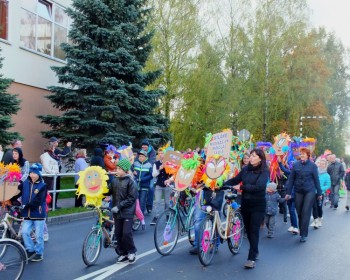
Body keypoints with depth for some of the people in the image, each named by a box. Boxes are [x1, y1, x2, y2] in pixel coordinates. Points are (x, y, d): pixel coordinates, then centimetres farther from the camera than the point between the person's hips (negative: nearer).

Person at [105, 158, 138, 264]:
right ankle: (123, 254, 21)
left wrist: (119, 206, -18)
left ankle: (132, 252, 12)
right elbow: (108, 191, 7)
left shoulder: (131, 182, -10)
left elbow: (131, 198, -14)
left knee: (127, 233, -9)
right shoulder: (115, 180, 6)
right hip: (117, 212, 5)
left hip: (127, 212, -5)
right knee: (118, 233, 8)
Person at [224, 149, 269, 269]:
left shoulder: (264, 171, -10)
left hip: (258, 205, -5)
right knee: (248, 229, 13)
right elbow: (235, 180, 6)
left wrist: (241, 187, -20)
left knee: (254, 230, -8)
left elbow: (259, 187, -21)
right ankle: (255, 252, 31)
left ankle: (251, 258, -7)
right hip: (245, 203, 5)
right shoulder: (246, 169, 5)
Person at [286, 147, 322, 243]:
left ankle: (303, 235, -1)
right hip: (298, 191, 2)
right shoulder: (295, 165, 1)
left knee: (306, 212, -5)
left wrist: (319, 193, 5)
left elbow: (316, 179, 2)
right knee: (299, 212, 8)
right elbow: (291, 179, 3)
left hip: (310, 191, -2)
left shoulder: (312, 165, -3)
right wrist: (288, 192, 2)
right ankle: (302, 230, 25)